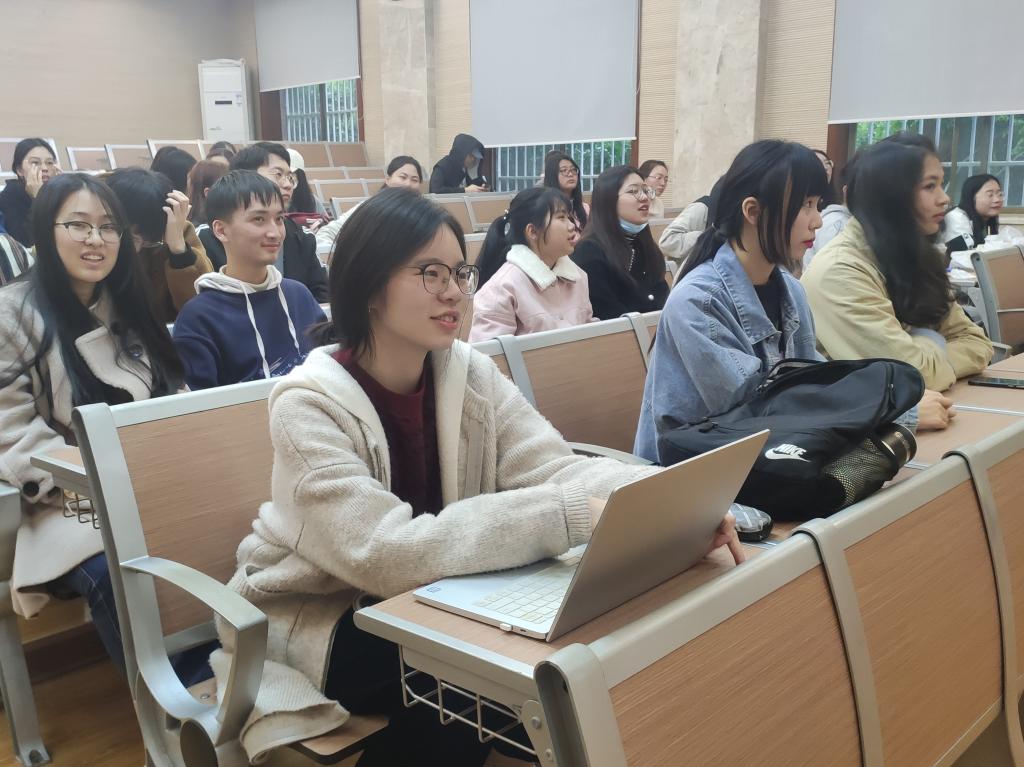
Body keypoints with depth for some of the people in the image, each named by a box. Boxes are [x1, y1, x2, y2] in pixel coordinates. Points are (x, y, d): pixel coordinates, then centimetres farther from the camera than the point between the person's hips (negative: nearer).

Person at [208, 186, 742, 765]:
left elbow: (553, 469, -18)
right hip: (317, 621, -4)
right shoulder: (309, 406, -24)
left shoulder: (472, 374, -8)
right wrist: (568, 516, -44)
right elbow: (387, 553, -36)